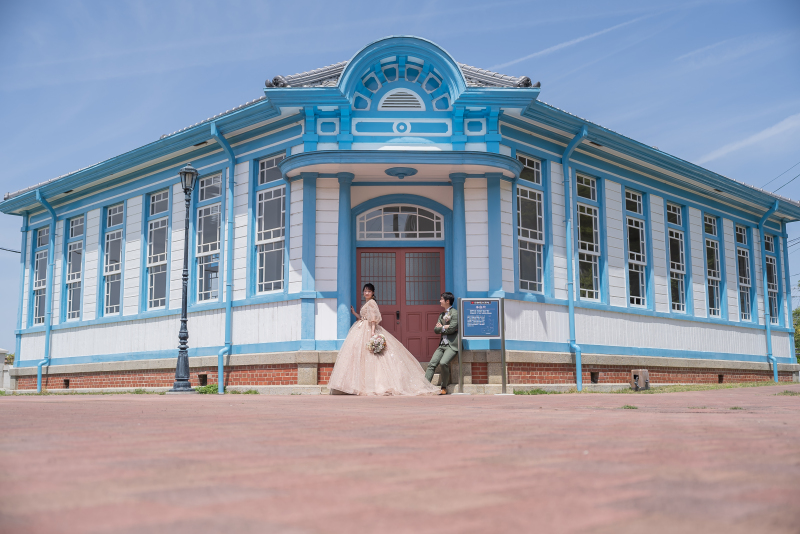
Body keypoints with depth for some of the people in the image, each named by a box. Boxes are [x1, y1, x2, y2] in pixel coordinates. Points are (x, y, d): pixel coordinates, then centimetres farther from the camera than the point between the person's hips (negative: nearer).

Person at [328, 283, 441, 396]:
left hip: (369, 331, -10)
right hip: (363, 331, 10)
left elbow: (374, 318, -18)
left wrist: (372, 331, -27)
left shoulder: (371, 303, -7)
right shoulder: (366, 304, 20)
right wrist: (354, 313, 18)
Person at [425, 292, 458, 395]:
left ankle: (444, 388, -12)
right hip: (442, 344, 8)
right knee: (432, 364, -4)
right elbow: (435, 329, 11)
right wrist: (445, 327, -7)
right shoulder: (442, 315, 19)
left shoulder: (455, 313, -6)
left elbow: (452, 329, -15)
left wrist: (441, 328, 1)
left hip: (452, 345, -8)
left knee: (443, 362, -27)